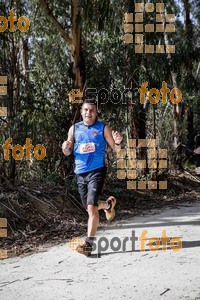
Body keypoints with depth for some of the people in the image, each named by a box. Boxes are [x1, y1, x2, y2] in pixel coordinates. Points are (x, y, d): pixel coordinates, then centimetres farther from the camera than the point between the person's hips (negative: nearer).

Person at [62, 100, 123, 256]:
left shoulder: (103, 128, -2)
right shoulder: (74, 129, 7)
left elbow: (116, 150, 0)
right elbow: (68, 152, 11)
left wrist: (118, 143, -23)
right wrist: (66, 148, -13)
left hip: (97, 171, -4)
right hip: (80, 173, 5)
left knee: (91, 207, -17)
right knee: (89, 208, 17)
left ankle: (89, 243, -9)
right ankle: (108, 204, 49)